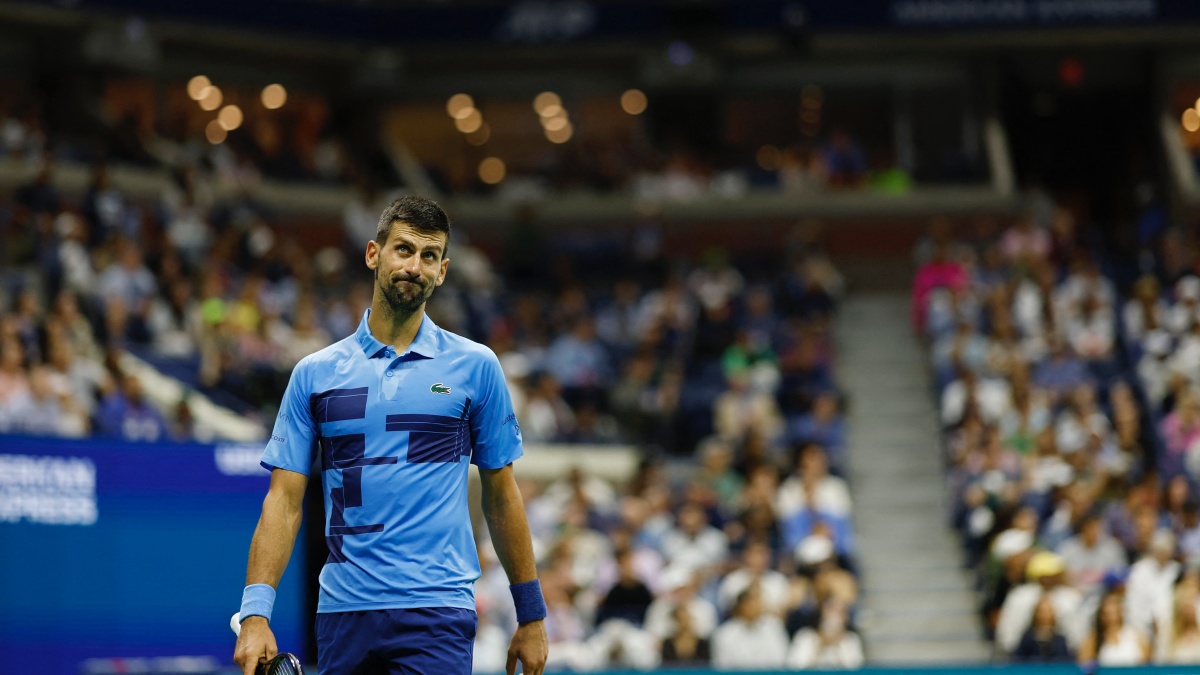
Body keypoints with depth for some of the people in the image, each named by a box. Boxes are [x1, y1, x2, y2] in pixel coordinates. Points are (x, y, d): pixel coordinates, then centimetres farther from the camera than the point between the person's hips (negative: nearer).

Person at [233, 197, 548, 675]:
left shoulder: (475, 366, 5)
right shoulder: (315, 374, 7)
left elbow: (501, 496, 10)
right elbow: (284, 500, 4)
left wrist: (531, 616, 10)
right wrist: (255, 613, -7)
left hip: (436, 615, -2)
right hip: (342, 613, 2)